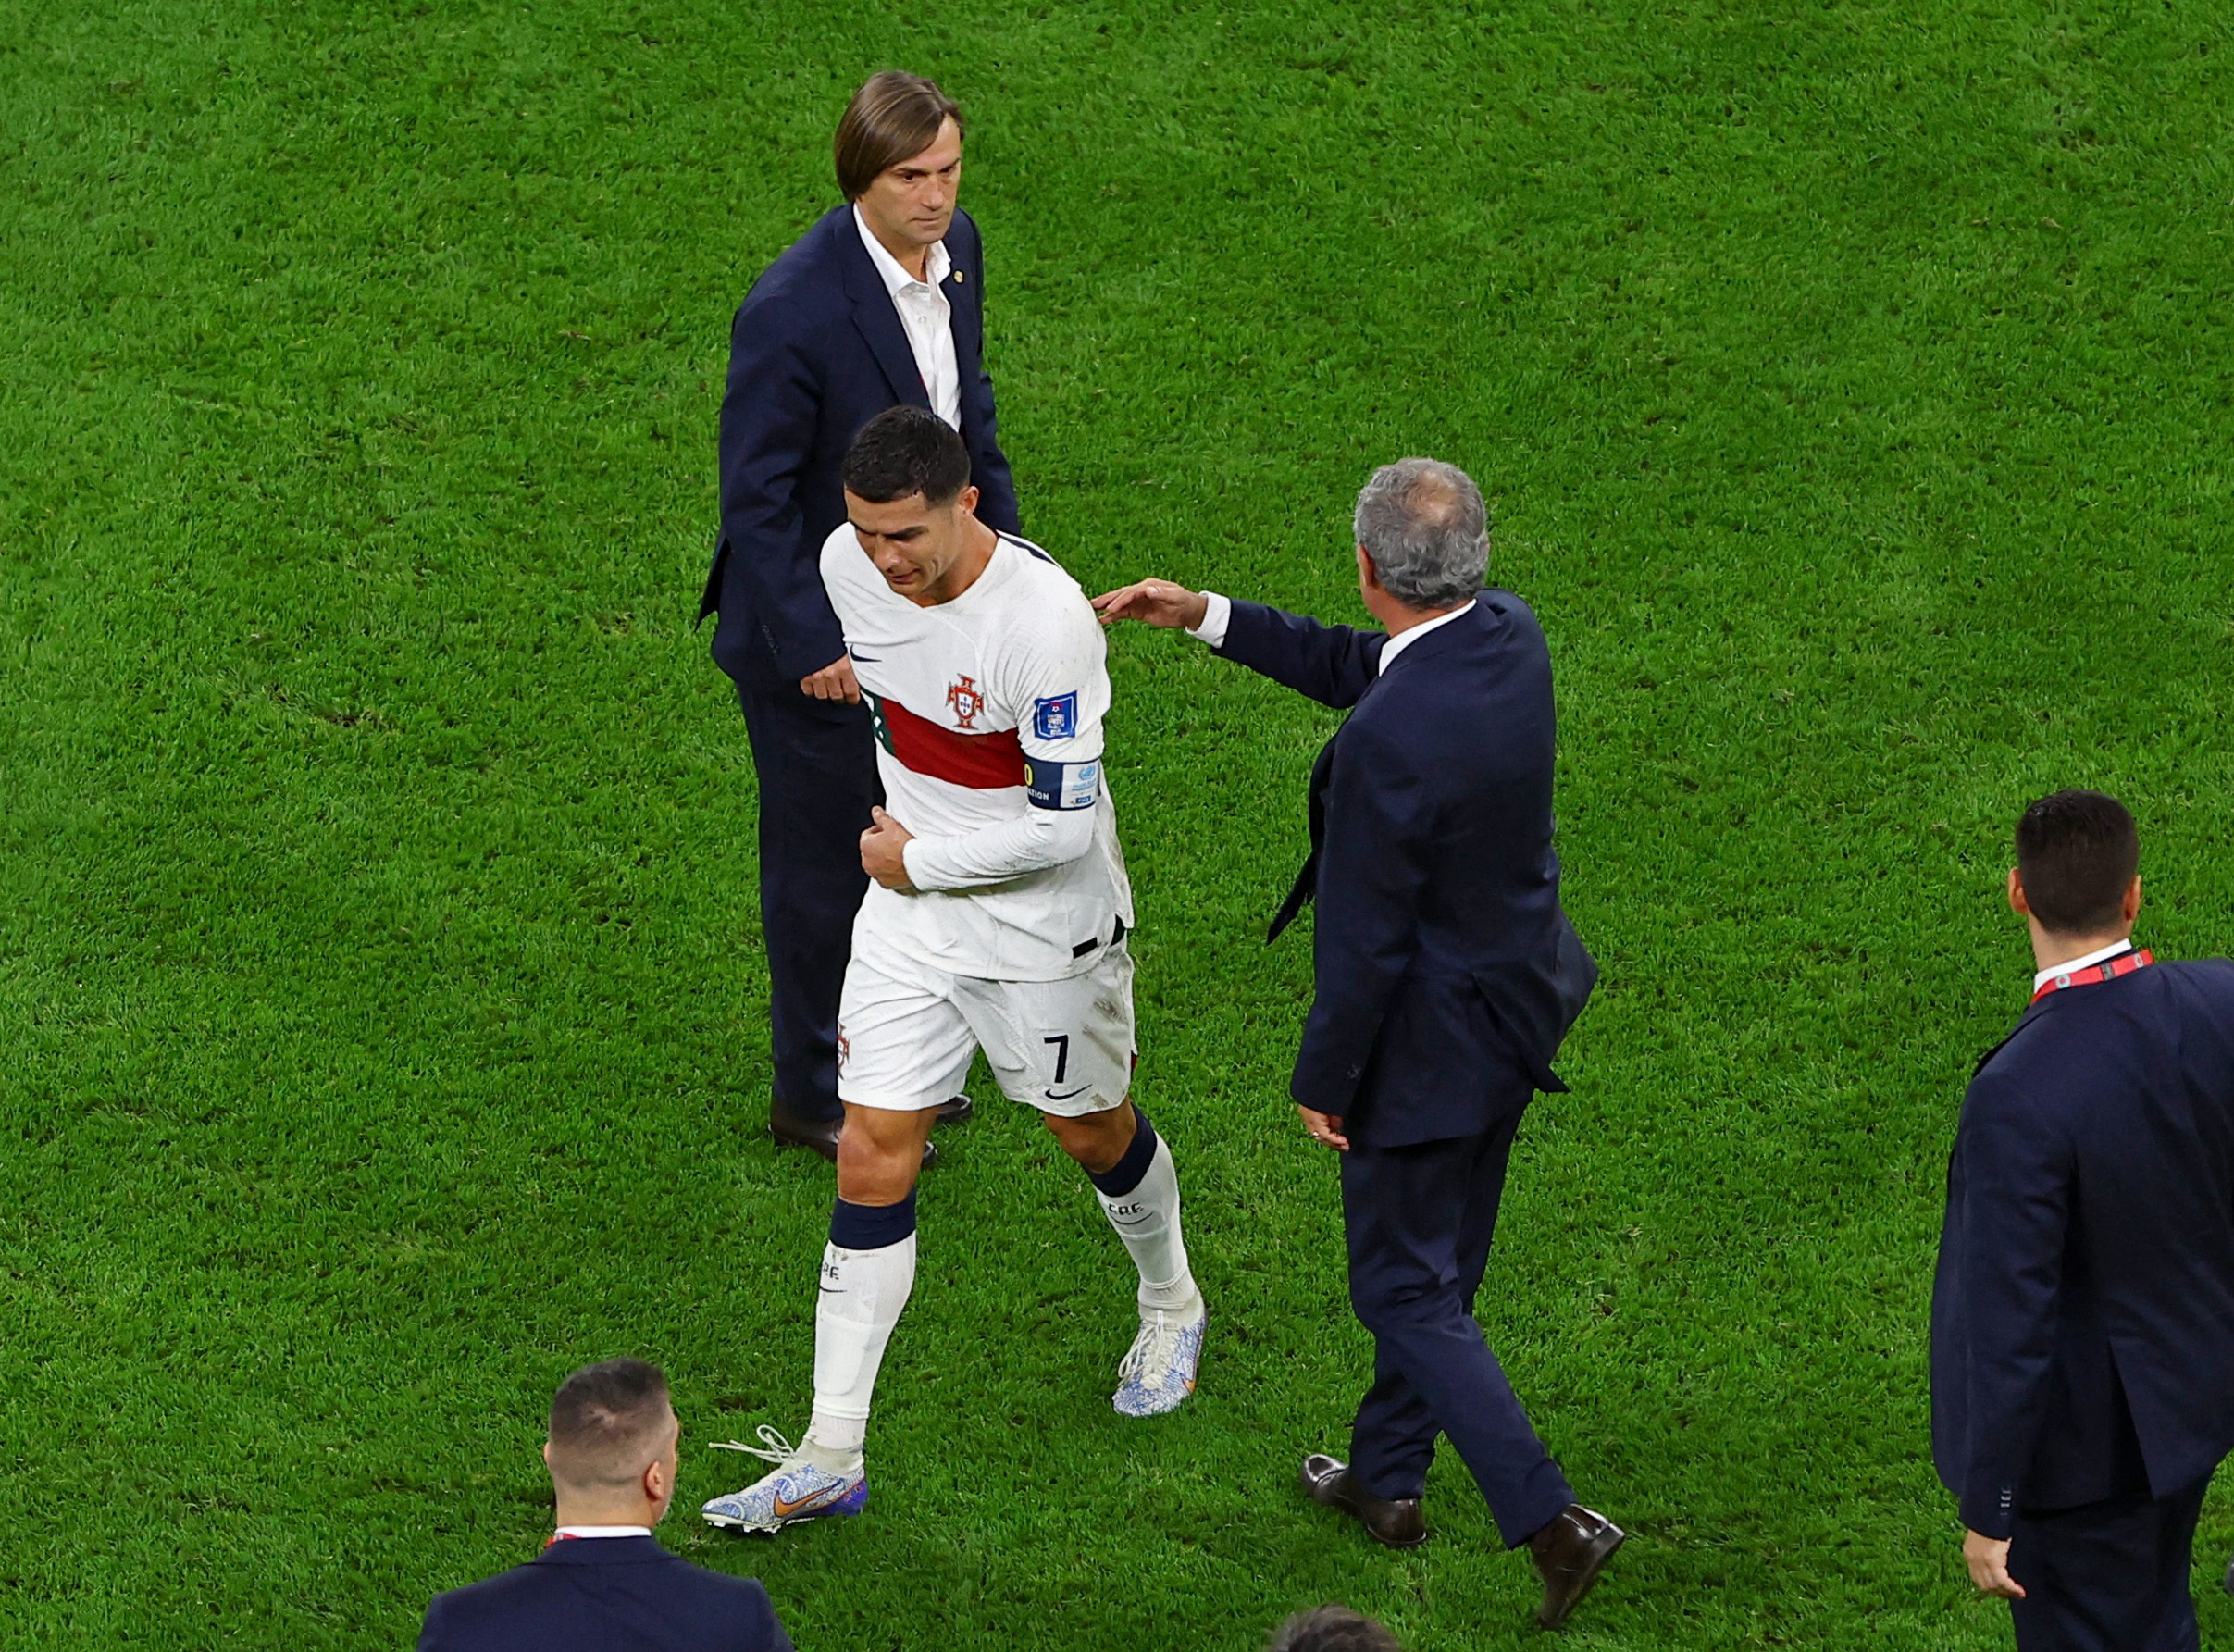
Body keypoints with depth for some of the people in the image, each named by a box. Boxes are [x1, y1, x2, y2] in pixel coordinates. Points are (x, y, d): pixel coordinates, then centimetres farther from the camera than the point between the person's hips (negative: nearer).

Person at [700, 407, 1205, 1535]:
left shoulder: (1044, 615, -31)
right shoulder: (847, 563, -10)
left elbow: (1067, 820, -26)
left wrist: (920, 861, -17)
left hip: (1044, 923, -5)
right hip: (908, 905, 5)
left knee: (1090, 1132, 17)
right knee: (872, 1156, 0)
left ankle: (1170, 1305, 49)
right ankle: (830, 1455, 2)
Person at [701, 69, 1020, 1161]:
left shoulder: (954, 249, -6)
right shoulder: (793, 311, -30)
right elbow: (755, 496, -23)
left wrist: (1003, 541, 14)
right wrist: (813, 649, -22)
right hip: (816, 624, -8)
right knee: (825, 857, 9)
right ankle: (814, 1093, 28)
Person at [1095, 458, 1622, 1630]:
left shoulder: (1388, 742, -35)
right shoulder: (1508, 633, -10)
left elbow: (1364, 942, -25)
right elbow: (1354, 666, 10)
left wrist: (1322, 1080, -10)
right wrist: (1203, 615, 9)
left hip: (1430, 1041, -8)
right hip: (1519, 996, 9)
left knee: (1407, 1291, 10)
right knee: (1440, 1261, 25)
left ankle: (1548, 1519, 7)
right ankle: (1388, 1475, 43)